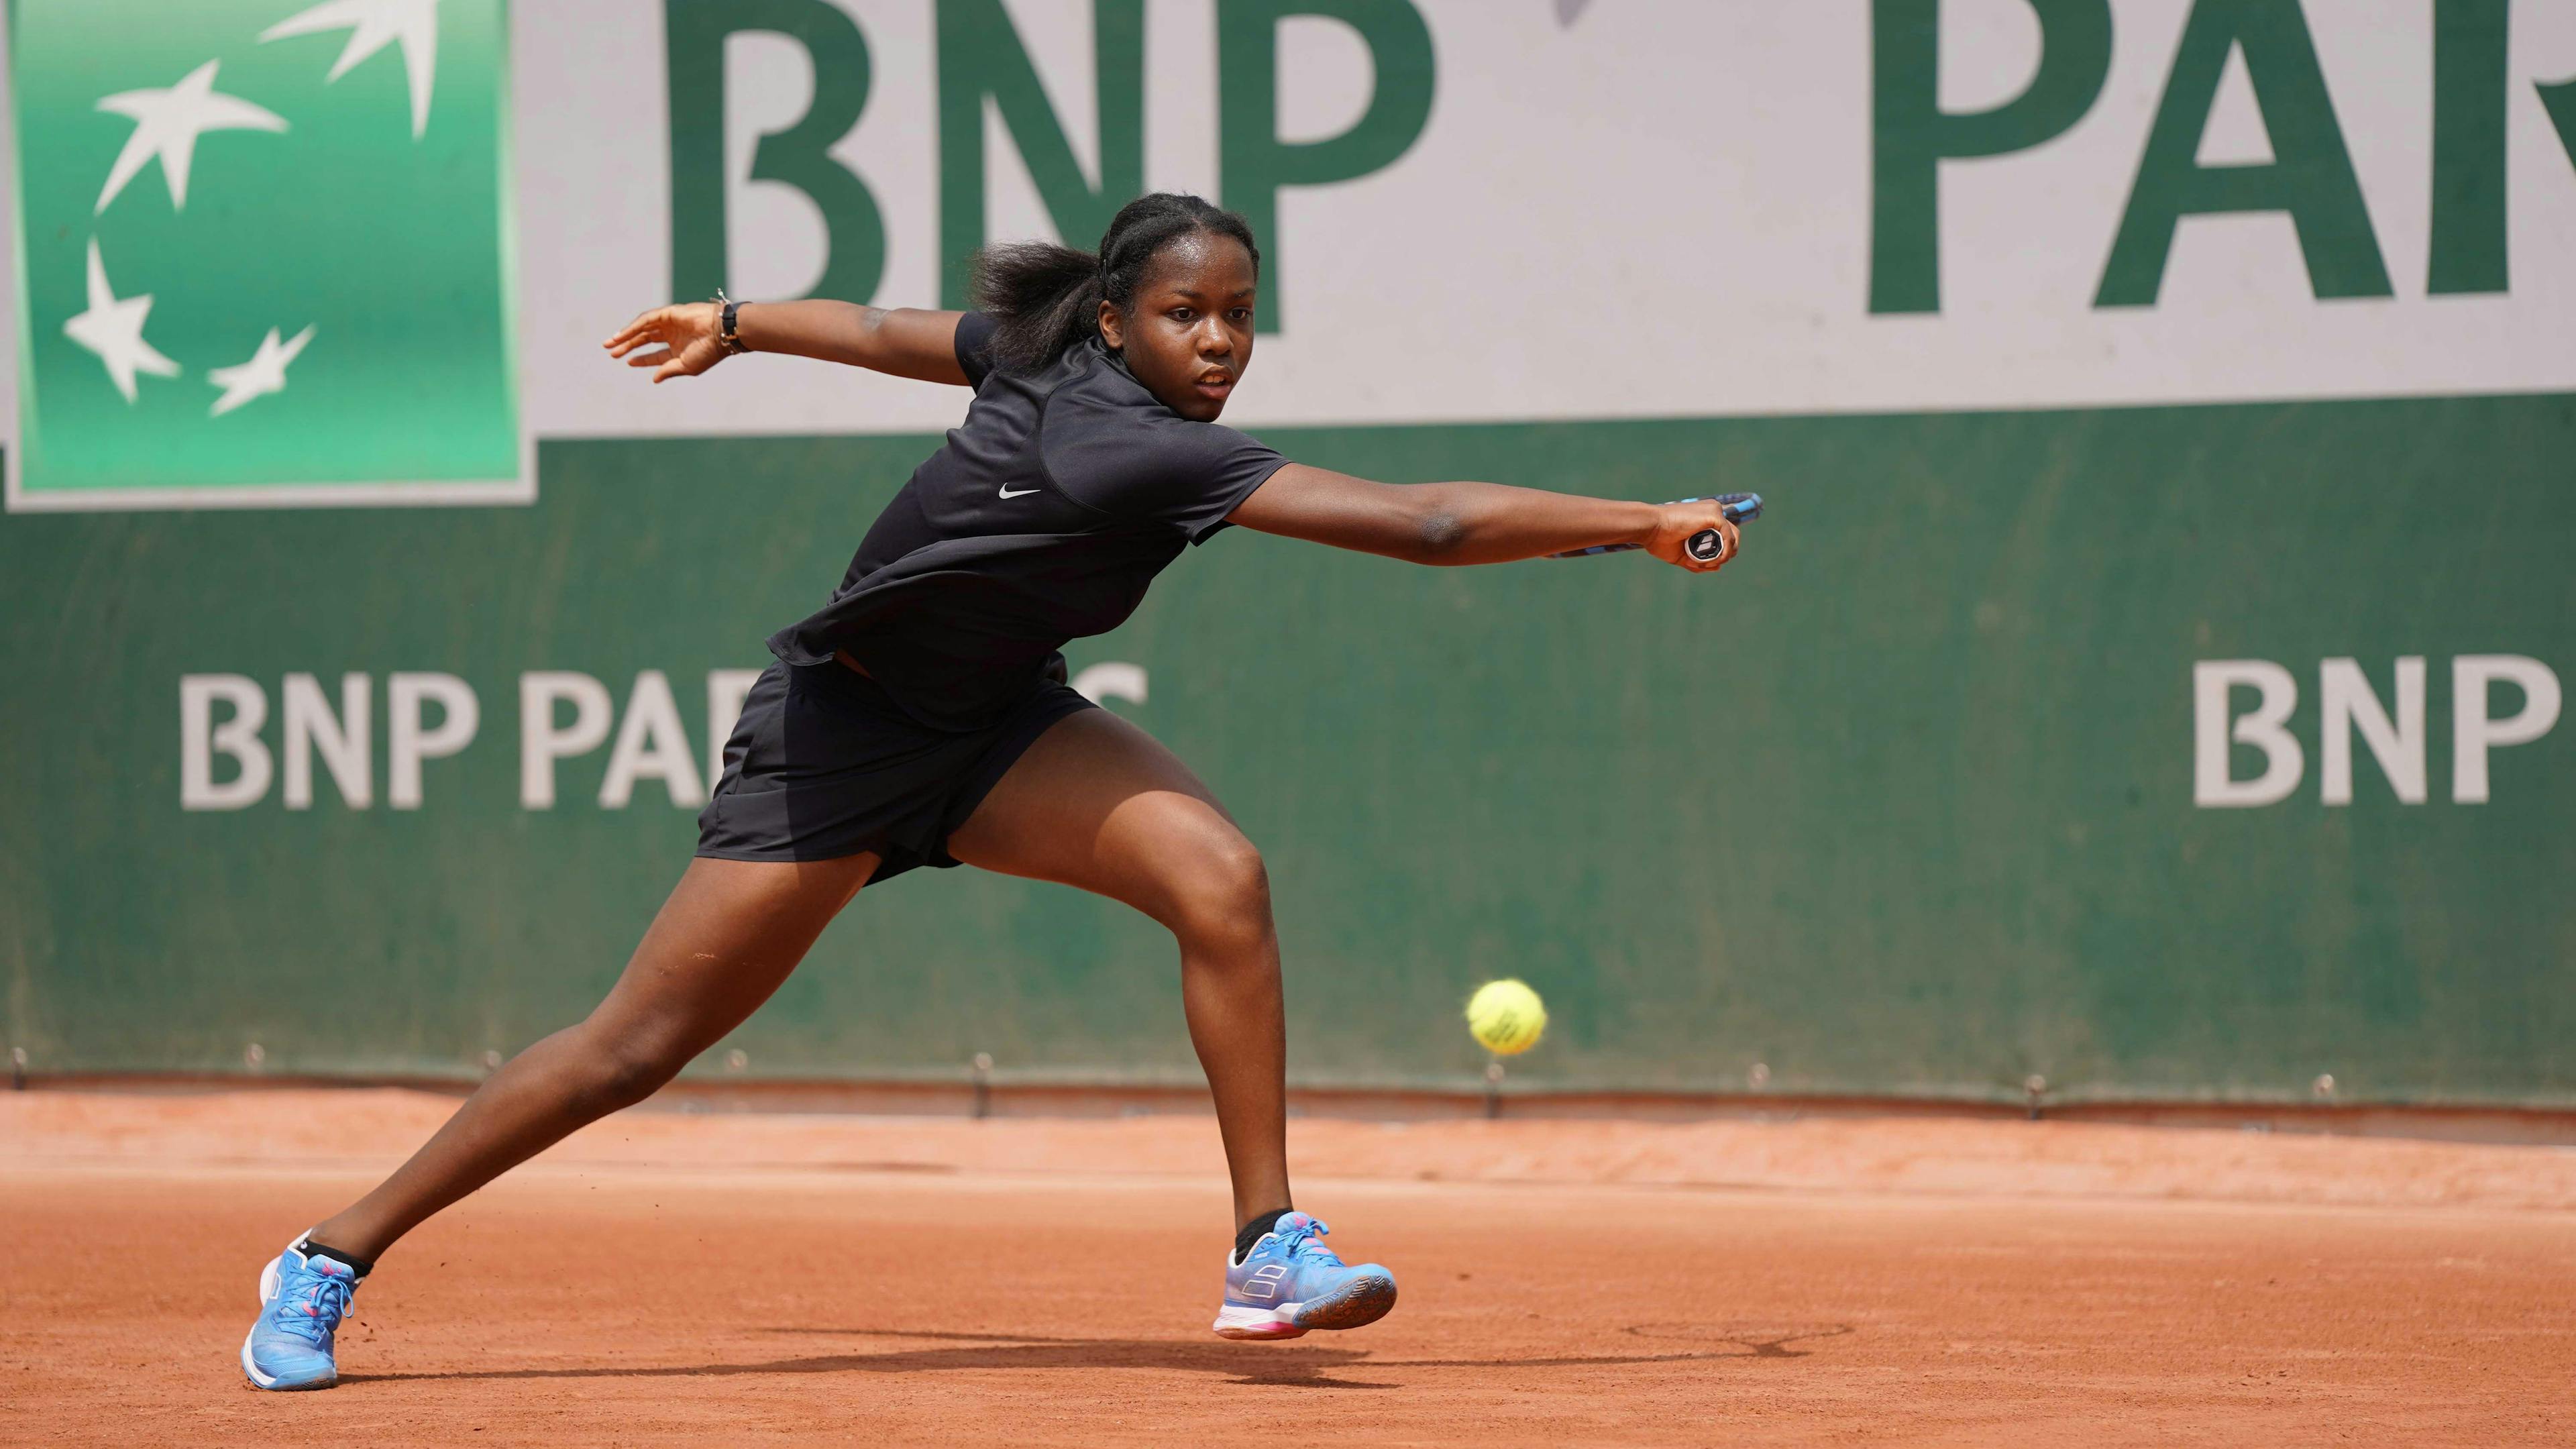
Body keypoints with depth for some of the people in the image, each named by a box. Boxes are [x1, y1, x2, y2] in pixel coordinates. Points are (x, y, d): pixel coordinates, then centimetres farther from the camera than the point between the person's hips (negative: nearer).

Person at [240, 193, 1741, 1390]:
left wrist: (733, 325, 28)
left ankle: (1270, 1250, -14)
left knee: (1219, 875, -17)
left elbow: (885, 331, 11)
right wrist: (1646, 526, -36)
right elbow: (1424, 524, -38)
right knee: (640, 1045, -4)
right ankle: (333, 1261, 10)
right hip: (837, 733, -8)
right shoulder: (1138, 447, -33)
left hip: (993, 723, 8)